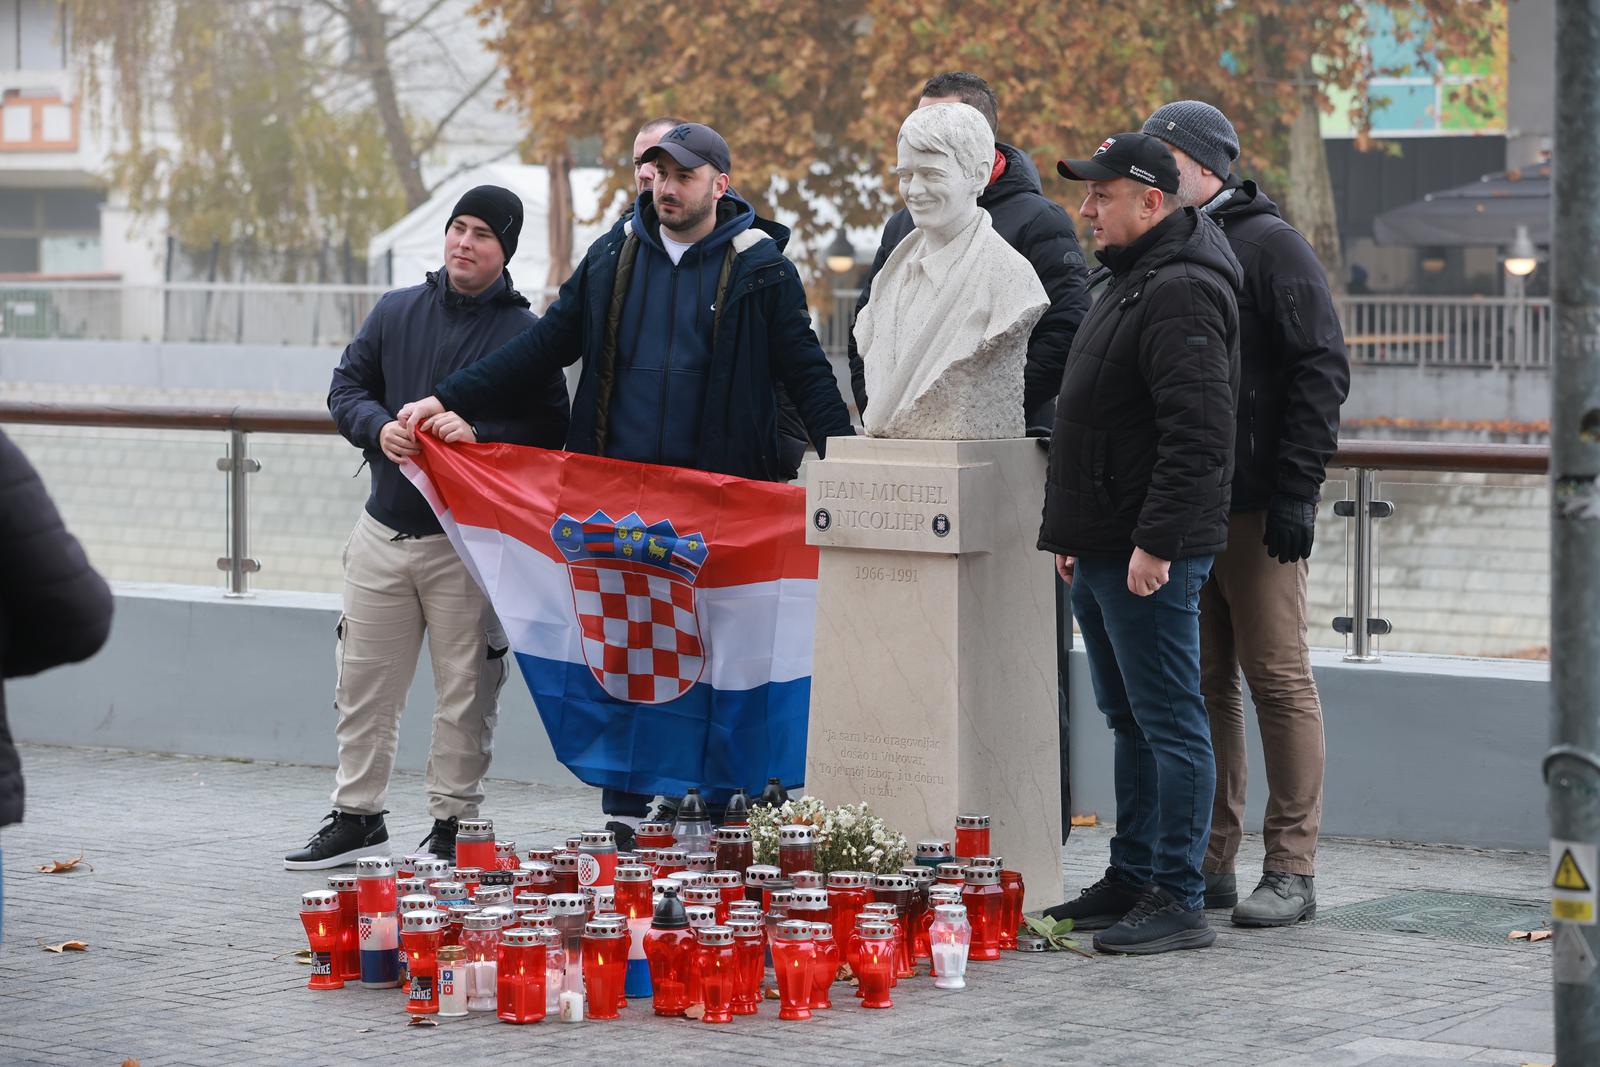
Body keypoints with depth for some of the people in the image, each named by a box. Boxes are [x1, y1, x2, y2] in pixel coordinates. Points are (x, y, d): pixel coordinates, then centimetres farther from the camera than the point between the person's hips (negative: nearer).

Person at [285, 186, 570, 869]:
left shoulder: (524, 333, -3)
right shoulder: (396, 312, 9)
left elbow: (550, 430, -5)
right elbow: (346, 388, 10)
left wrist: (478, 435, -21)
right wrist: (378, 428, -11)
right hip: (385, 531, 4)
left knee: (465, 690, 0)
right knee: (363, 684, 8)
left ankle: (453, 820, 10)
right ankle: (356, 816, 18)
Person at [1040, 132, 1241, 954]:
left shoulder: (1181, 292, -16)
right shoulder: (1131, 282, 19)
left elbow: (1197, 431, -23)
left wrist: (1155, 541, -24)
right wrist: (1074, 532, 22)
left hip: (1148, 555, -11)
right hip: (1103, 549, 11)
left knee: (1169, 723, -7)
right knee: (1131, 721, 16)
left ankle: (1177, 901, -6)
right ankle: (1130, 879, 23)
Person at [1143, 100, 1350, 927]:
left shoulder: (1268, 246, -7)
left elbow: (1320, 370, -12)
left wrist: (1297, 492, -18)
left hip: (1254, 509, -7)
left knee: (1277, 679, -4)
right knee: (1202, 683, 9)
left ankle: (1291, 870, 0)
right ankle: (1210, 860, 15)